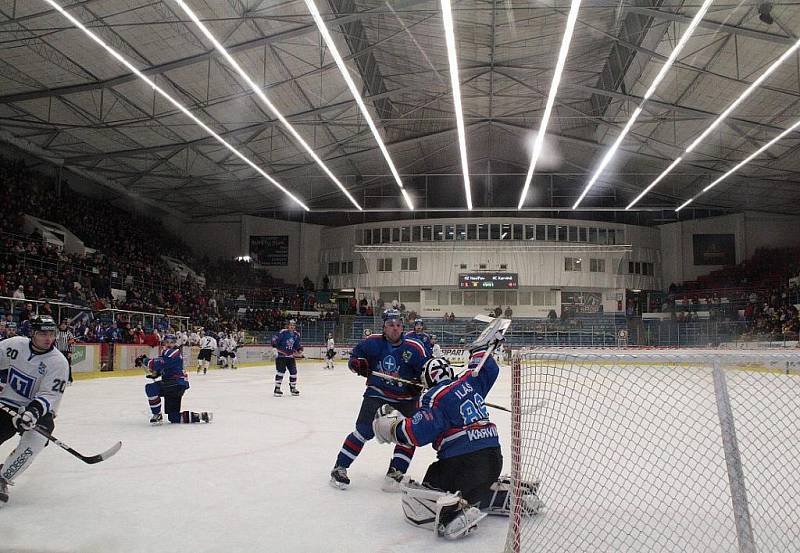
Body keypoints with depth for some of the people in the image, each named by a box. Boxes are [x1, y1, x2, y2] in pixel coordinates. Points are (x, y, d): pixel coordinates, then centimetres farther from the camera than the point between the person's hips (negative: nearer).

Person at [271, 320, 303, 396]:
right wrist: (275, 344, -31)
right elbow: (275, 338, -14)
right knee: (280, 371, -12)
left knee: (293, 371, 5)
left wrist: (300, 350, 0)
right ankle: (277, 388, -5)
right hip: (281, 355, -6)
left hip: (290, 356, 6)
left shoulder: (296, 335, 8)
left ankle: (293, 388, 22)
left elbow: (297, 345, 16)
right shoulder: (283, 332, -11)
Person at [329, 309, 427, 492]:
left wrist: (419, 386, -22)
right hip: (377, 393, -1)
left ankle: (396, 471, 7)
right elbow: (355, 355, 5)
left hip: (405, 398, 2)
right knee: (364, 430, -13)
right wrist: (358, 363, -17)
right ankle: (340, 468, -2)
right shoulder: (373, 342, -9)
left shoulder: (414, 348, -12)